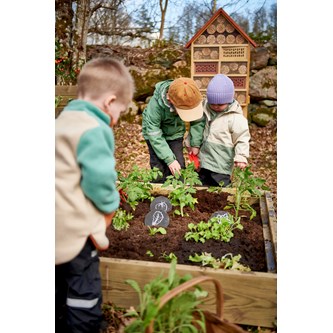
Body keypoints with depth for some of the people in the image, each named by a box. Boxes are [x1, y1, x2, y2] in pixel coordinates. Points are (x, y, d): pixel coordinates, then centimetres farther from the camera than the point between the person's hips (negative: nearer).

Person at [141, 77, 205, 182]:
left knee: (180, 167, -2)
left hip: (175, 134, 3)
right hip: (156, 133, -3)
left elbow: (198, 121, -9)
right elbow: (154, 134, -30)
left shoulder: (191, 101, -28)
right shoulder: (156, 104, -37)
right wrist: (169, 159, -31)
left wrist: (195, 144, -17)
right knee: (159, 170, -5)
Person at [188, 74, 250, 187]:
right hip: (204, 160, 6)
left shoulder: (236, 118, -15)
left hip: (221, 165, -6)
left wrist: (241, 157, -23)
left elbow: (242, 139, -12)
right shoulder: (205, 109, 1)